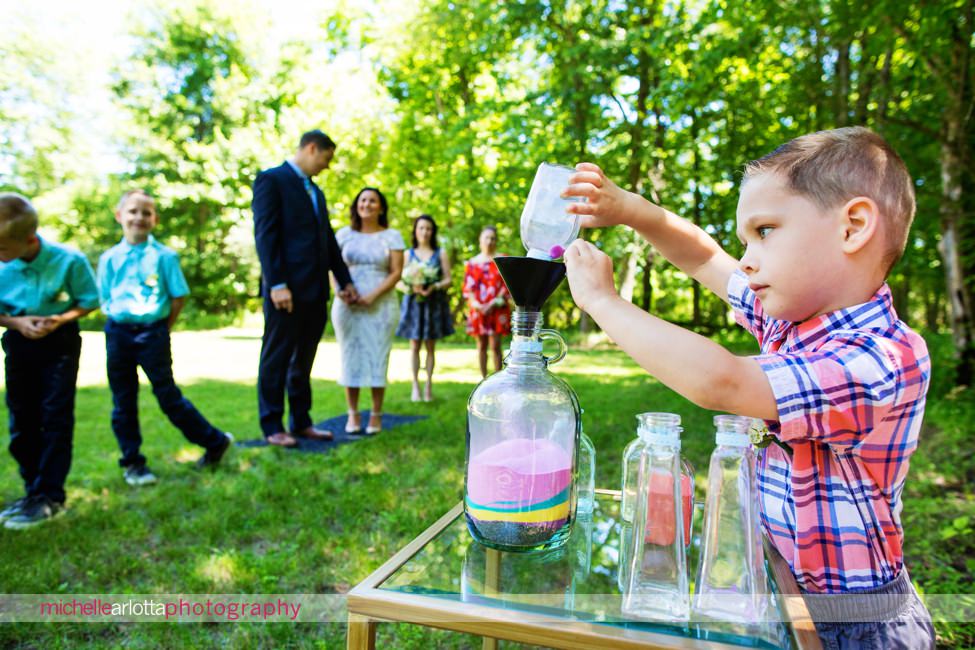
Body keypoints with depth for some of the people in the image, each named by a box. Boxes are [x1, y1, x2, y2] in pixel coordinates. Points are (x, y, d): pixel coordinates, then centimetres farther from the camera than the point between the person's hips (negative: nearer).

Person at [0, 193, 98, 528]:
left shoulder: (69, 261, -18)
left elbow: (89, 301, -6)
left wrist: (59, 319, -21)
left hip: (59, 344, -4)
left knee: (55, 418, -3)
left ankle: (50, 497, 6)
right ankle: (33, 492, 22)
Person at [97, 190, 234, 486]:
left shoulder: (164, 256, -4)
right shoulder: (109, 258, 5)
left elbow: (179, 296, -2)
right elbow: (105, 299, 11)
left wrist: (162, 328, 1)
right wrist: (120, 320, 2)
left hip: (153, 333, -4)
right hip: (118, 333, 4)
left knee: (168, 395, -1)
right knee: (123, 402, 9)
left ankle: (216, 442, 13)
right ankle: (131, 462, 22)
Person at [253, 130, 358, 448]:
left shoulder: (316, 191, 21)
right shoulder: (271, 179, -3)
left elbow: (328, 239, 22)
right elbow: (265, 234, -11)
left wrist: (344, 280, 17)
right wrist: (277, 284, -19)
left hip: (316, 290, 8)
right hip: (287, 289, -8)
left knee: (303, 360, 13)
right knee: (276, 359, 2)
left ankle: (301, 422, 21)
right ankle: (272, 427, 11)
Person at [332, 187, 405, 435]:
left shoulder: (392, 236, 5)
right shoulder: (344, 234, 11)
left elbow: (396, 272, -2)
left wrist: (373, 296, -14)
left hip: (380, 306, -2)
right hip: (348, 306, 2)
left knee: (377, 358, -1)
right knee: (350, 357, 1)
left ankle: (376, 415, 7)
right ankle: (353, 415, 9)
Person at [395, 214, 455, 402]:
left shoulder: (440, 254, 8)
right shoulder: (408, 254, 9)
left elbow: (448, 280, 2)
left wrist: (434, 287, -18)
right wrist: (412, 287, -16)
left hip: (434, 303, 0)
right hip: (413, 302, 0)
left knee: (430, 346, 2)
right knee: (415, 346, -1)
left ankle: (428, 385, 6)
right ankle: (415, 386, 3)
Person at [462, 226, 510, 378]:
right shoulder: (472, 263, 11)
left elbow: (507, 285, -1)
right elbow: (468, 287, 6)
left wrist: (494, 303, -11)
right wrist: (475, 304, -10)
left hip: (497, 309, -2)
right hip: (478, 310, 2)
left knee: (495, 346, -7)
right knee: (482, 345, 6)